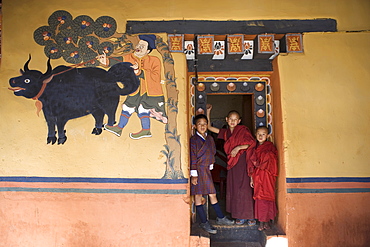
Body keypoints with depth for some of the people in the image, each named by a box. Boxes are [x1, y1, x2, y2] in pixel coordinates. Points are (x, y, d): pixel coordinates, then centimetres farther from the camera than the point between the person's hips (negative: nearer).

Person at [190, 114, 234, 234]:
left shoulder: (210, 138, 11)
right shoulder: (193, 139, -9)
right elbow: (192, 158, -12)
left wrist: (210, 165, 15)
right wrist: (193, 175, -15)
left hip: (206, 170, 6)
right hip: (197, 170, -6)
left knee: (212, 194, 12)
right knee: (198, 196, 1)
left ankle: (220, 218, 26)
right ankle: (204, 222, 9)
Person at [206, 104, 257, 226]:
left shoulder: (243, 130, 0)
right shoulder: (226, 132, 14)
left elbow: (252, 142, -10)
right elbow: (209, 127, 16)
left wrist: (238, 147, -20)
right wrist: (208, 111, 14)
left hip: (242, 162, -5)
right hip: (232, 163, 6)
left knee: (245, 188, -8)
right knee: (234, 188, 4)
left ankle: (250, 216, 2)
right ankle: (241, 216, 13)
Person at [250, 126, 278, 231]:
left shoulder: (270, 146, -1)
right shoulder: (255, 148, 11)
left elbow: (271, 162, -6)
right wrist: (252, 178, 7)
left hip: (267, 176, -3)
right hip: (257, 177, 3)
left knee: (267, 197, -1)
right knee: (259, 198, 2)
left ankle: (267, 221, 10)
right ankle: (261, 222, 10)